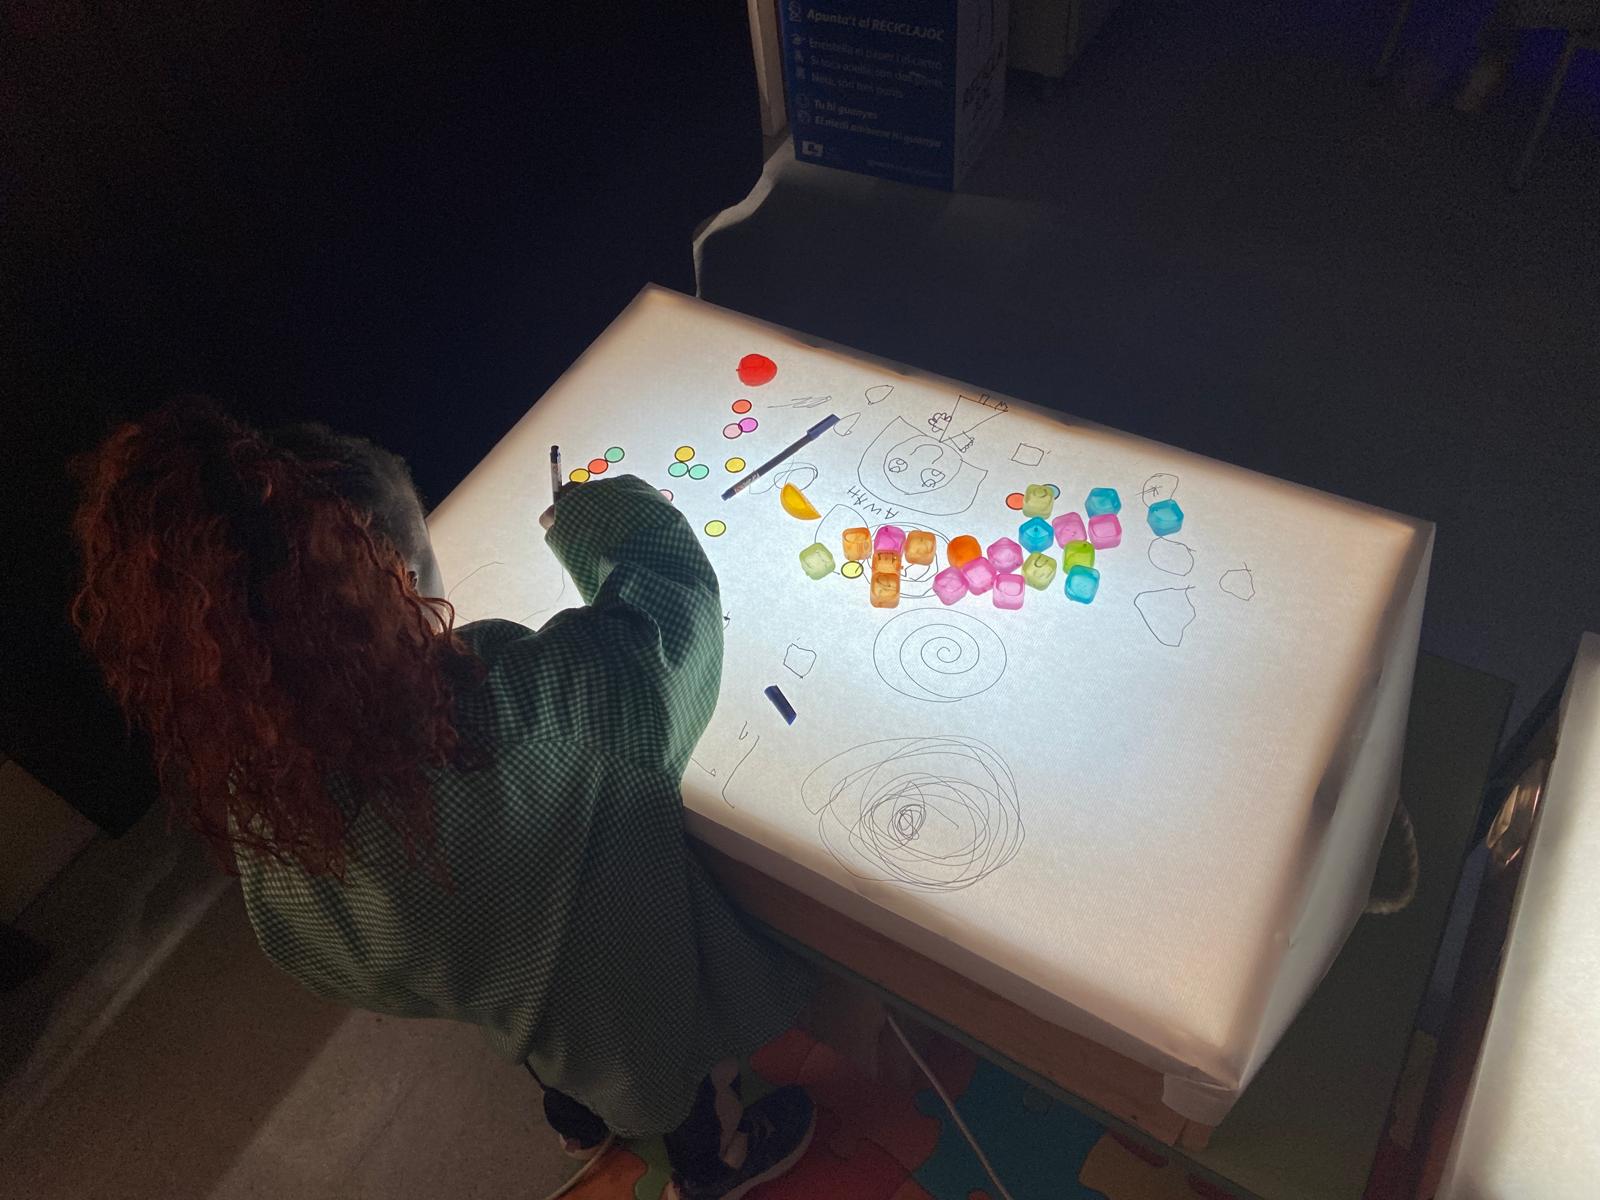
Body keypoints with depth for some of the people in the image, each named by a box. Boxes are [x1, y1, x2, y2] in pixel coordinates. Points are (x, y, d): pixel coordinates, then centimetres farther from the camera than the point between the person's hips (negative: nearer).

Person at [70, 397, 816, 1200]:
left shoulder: (231, 740, -27)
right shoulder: (509, 712, -47)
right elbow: (678, 590, -31)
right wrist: (589, 514, -12)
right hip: (608, 978, -5)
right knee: (670, 1048, 30)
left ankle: (577, 1119, 69)